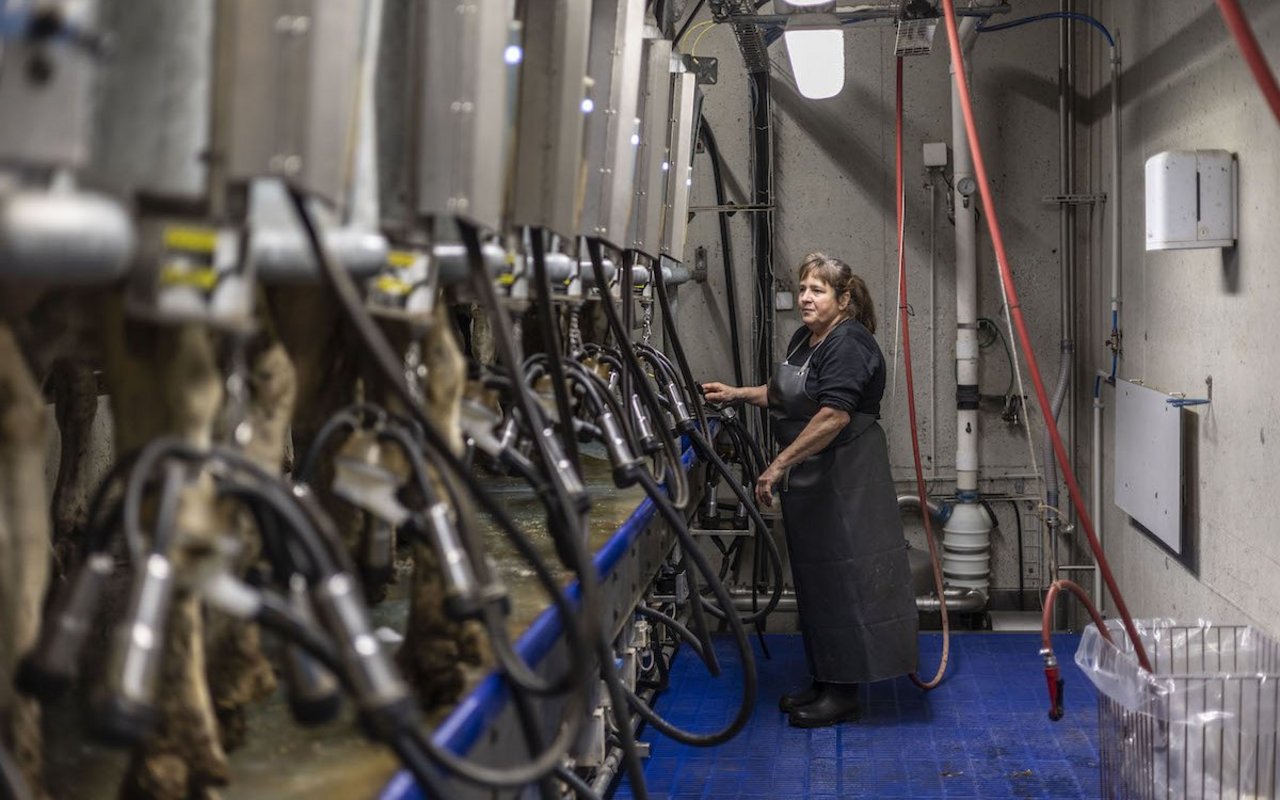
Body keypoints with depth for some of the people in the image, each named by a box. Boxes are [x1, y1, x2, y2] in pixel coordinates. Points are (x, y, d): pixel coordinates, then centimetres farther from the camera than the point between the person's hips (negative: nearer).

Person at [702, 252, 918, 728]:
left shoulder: (848, 344, -18)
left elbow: (833, 415, -27)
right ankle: (824, 680, 25)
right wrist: (736, 394, 19)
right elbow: (785, 392, 31)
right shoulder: (805, 339, 14)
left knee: (843, 581, -4)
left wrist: (780, 465, -26)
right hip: (811, 483, 10)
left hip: (845, 484, -10)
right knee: (816, 580, 15)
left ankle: (844, 693, 3)